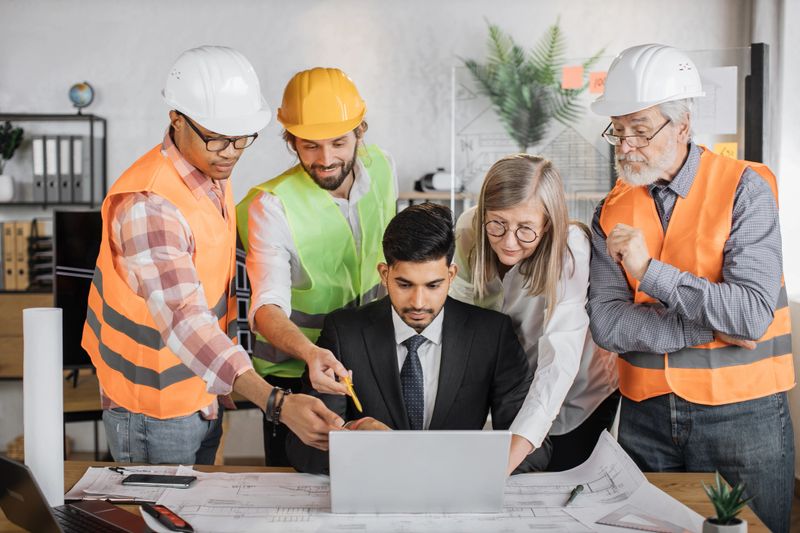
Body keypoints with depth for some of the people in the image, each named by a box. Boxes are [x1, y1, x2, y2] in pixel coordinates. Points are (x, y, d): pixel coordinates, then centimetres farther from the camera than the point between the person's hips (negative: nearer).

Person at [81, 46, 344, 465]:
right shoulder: (148, 204, -29)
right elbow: (183, 320, -39)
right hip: (156, 412, -8)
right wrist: (276, 403, -49)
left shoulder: (212, 171, 0)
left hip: (203, 395, 8)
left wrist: (225, 382, 10)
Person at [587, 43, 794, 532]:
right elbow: (606, 324, -7)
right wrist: (709, 326, -16)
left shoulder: (744, 189, -9)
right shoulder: (613, 211, 2)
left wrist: (650, 270, -23)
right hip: (646, 413, 4)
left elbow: (753, 316, -20)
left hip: (741, 413, -3)